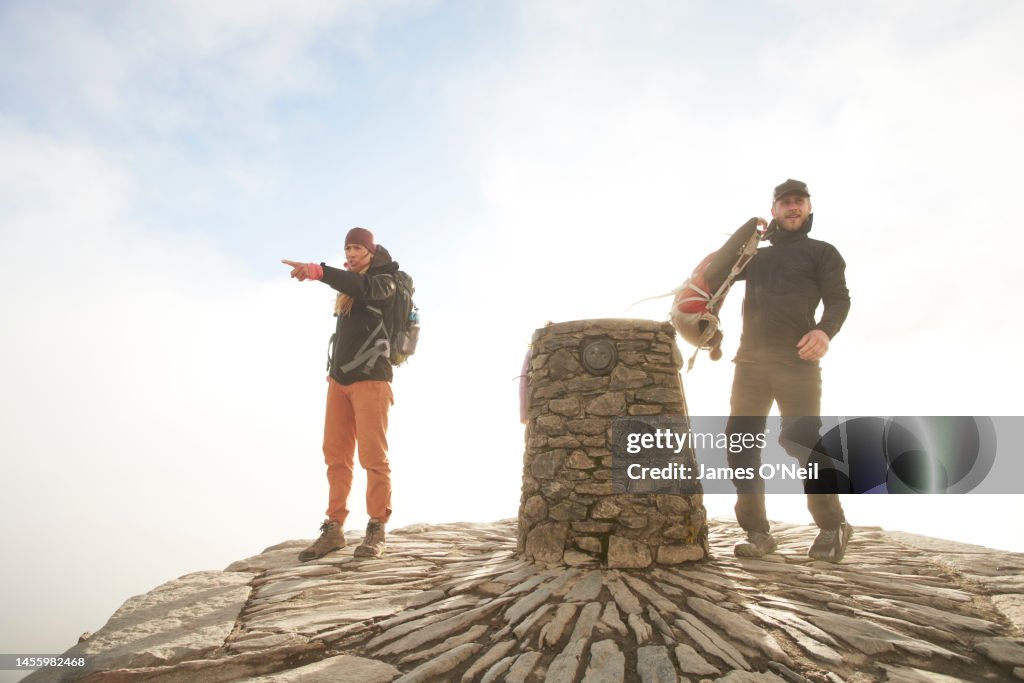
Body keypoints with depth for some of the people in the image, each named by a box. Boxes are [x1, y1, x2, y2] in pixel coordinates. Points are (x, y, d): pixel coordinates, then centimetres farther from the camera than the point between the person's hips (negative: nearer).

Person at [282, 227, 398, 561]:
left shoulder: (383, 281, 0)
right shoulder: (349, 282, 20)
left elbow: (363, 288, -25)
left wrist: (319, 271, -39)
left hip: (370, 377, -6)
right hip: (339, 377, 6)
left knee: (373, 455, -8)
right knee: (336, 454, 2)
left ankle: (376, 530, -3)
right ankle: (333, 528, 4)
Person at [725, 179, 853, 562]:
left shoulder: (821, 252, 14)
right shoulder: (756, 256, 26)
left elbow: (838, 299, 1)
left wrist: (825, 330, -20)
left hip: (796, 358, -4)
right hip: (750, 359, 4)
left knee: (802, 440, -13)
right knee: (741, 440, -4)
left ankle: (833, 526, 4)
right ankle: (757, 533, 1)